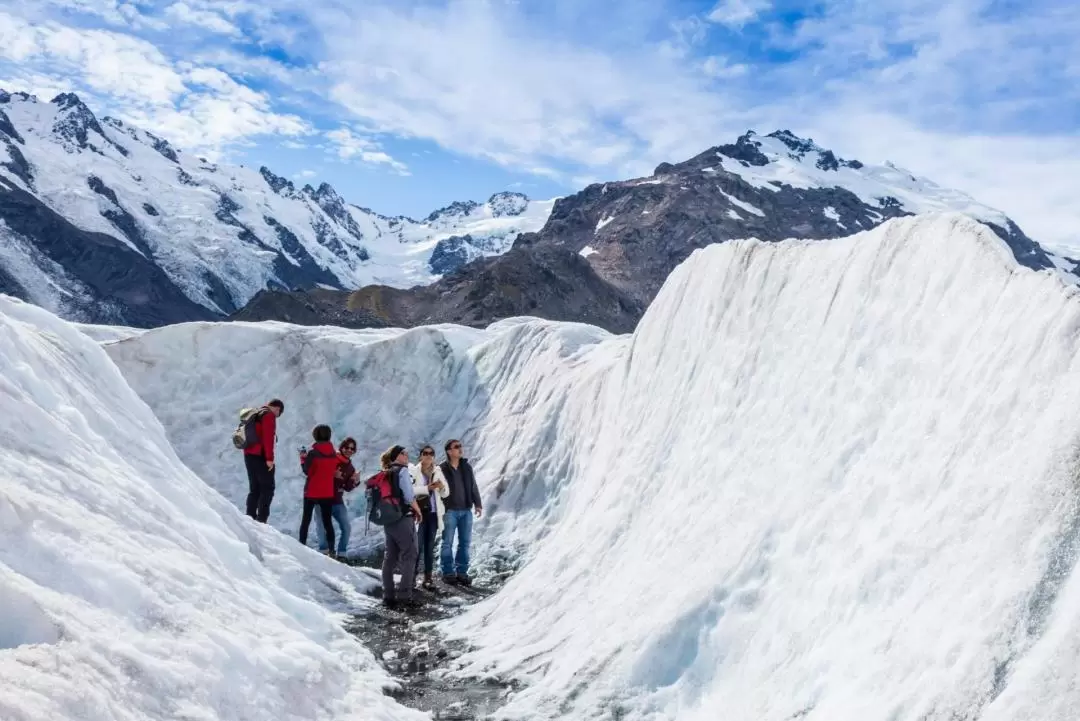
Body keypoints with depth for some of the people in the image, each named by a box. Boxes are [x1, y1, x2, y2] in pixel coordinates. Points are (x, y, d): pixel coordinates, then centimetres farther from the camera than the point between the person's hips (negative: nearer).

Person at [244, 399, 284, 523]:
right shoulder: (269, 416, -8)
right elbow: (268, 438, -18)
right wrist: (269, 458, -20)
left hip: (249, 455, 9)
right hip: (260, 457, -9)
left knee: (254, 489, 12)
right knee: (267, 488, -7)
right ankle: (261, 519, -15)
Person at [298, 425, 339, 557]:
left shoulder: (313, 453, -15)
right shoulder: (334, 454, -1)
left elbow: (307, 471, -9)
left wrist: (303, 458, 5)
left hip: (312, 491, -3)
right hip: (328, 493, 3)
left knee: (306, 519, 11)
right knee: (327, 521, 8)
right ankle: (331, 550, 2)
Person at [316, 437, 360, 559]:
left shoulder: (350, 468, 10)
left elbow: (347, 488, 10)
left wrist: (355, 482, -9)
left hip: (338, 501, 6)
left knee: (347, 527, 1)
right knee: (322, 526, -12)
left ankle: (341, 554, 10)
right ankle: (324, 551, 4)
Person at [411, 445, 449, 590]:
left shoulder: (438, 471, 10)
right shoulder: (413, 471, -3)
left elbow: (446, 493, 13)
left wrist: (442, 487, -9)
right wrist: (427, 488, -25)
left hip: (433, 513, 4)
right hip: (419, 513, -4)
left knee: (430, 547, 7)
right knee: (418, 547, -7)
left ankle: (428, 578, 10)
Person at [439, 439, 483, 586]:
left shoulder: (467, 467, 10)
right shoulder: (442, 469, -6)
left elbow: (473, 487, 14)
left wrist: (478, 504, 7)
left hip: (466, 510, 5)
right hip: (450, 510, -5)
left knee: (465, 542, 6)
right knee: (448, 542, 2)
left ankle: (462, 572, 14)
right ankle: (448, 572, 10)